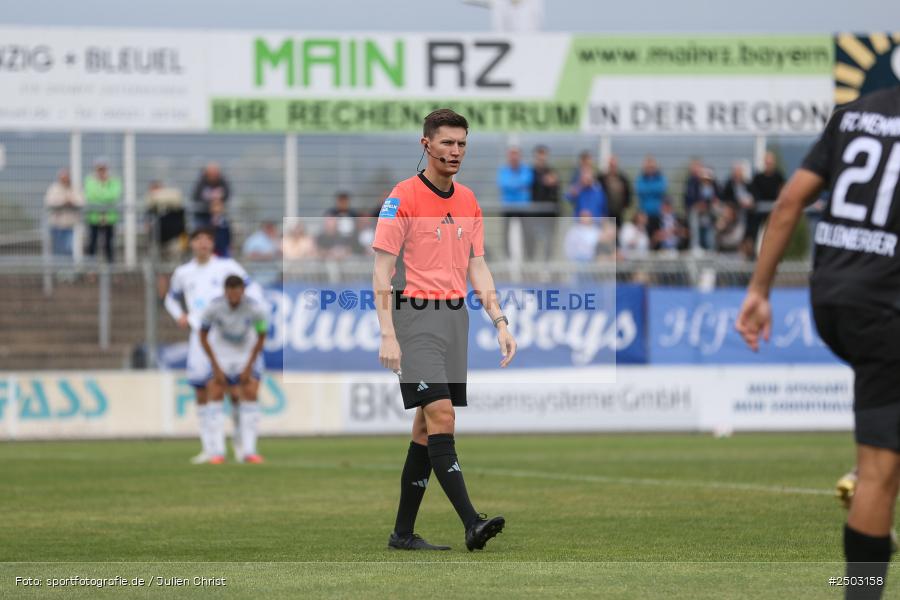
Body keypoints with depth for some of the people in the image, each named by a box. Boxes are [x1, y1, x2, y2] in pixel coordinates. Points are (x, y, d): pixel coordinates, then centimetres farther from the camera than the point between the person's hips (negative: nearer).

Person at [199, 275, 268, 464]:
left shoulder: (256, 309, -27)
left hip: (248, 353, 0)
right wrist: (216, 367, -15)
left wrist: (249, 367, -13)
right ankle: (218, 450, -11)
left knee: (250, 394, -14)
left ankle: (248, 450, -12)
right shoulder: (213, 307, -27)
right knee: (215, 394, -13)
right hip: (220, 352, 0)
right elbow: (203, 336, -12)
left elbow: (261, 338, -10)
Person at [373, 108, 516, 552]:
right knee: (440, 415, -16)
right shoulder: (403, 198, -6)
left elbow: (477, 268, 16)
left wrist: (500, 322, 6)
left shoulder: (468, 202, 13)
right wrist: (387, 335, -15)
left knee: (427, 426, 7)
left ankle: (403, 532, 12)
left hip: (455, 316, 7)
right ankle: (471, 523, -24)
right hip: (416, 317, -7)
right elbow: (382, 271, -8)